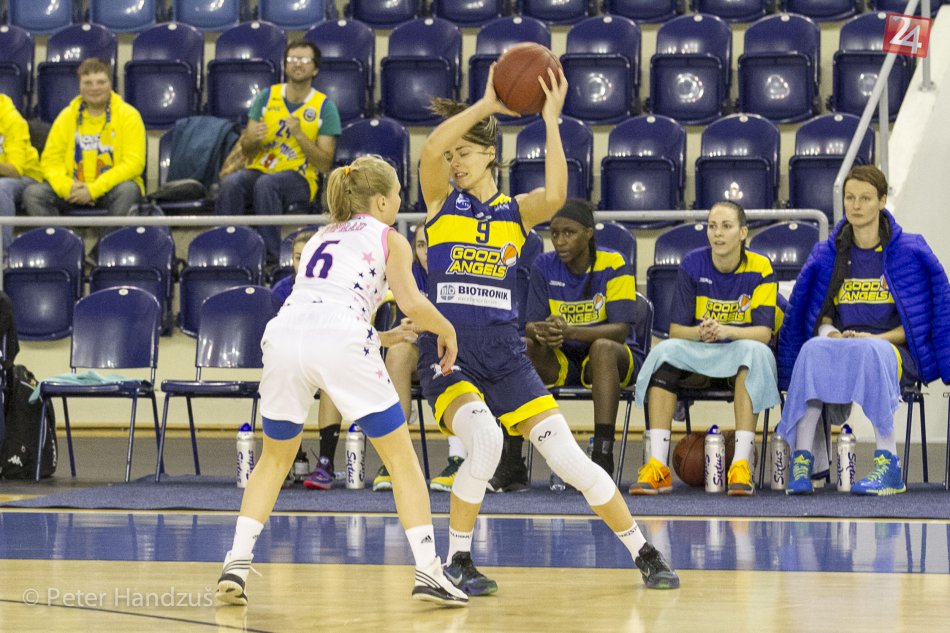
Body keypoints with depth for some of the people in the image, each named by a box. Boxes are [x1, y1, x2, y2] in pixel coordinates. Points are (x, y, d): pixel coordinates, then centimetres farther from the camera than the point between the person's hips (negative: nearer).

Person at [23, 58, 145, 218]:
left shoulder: (128, 115, -3)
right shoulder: (67, 116, 6)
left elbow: (134, 163, -11)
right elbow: (50, 160, 4)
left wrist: (94, 190, -21)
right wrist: (67, 187, -18)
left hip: (111, 188, -3)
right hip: (75, 189, 3)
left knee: (127, 190, -37)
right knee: (33, 193, -21)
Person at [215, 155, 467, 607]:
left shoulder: (319, 238, 33)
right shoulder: (388, 239, 17)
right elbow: (411, 303, 2)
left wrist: (377, 334, 51)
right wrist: (446, 329, 20)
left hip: (284, 335, 4)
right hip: (340, 338, -4)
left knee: (275, 456, 23)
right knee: (401, 456, 9)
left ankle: (236, 562, 9)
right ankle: (428, 570, 1)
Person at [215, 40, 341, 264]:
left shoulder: (325, 107, 2)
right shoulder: (267, 97, 11)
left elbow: (324, 165, -3)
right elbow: (246, 149, 9)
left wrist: (299, 135, -16)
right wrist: (253, 139, -15)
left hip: (299, 178, -3)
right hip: (258, 169, 3)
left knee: (266, 184, -37)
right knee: (231, 184, -32)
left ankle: (270, 256, -37)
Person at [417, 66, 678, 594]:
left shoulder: (516, 211, 9)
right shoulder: (443, 200, 7)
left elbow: (555, 196, -15)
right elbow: (431, 149, -14)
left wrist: (551, 120, -15)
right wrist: (486, 104, -17)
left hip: (505, 356, 2)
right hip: (447, 354, -2)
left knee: (570, 458, -5)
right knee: (485, 439, -29)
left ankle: (645, 554, 10)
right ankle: (457, 563, -12)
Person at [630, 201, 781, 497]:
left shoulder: (760, 268, -7)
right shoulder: (693, 264, -2)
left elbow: (763, 332, -14)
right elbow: (676, 330, -5)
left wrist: (726, 331, -34)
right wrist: (700, 333, -28)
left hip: (741, 358, -2)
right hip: (697, 358, 2)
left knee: (753, 351, -35)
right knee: (665, 353, -28)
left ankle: (741, 465, -42)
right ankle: (657, 466, -36)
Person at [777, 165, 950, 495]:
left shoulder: (909, 251, 3)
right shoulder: (827, 254, 13)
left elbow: (920, 319, 2)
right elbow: (821, 313, 16)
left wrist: (876, 338, -13)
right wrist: (830, 333, -8)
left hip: (893, 348, -3)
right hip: (841, 344, 3)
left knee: (870, 352, -40)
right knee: (814, 349, -33)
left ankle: (888, 463, -42)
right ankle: (802, 458, -38)